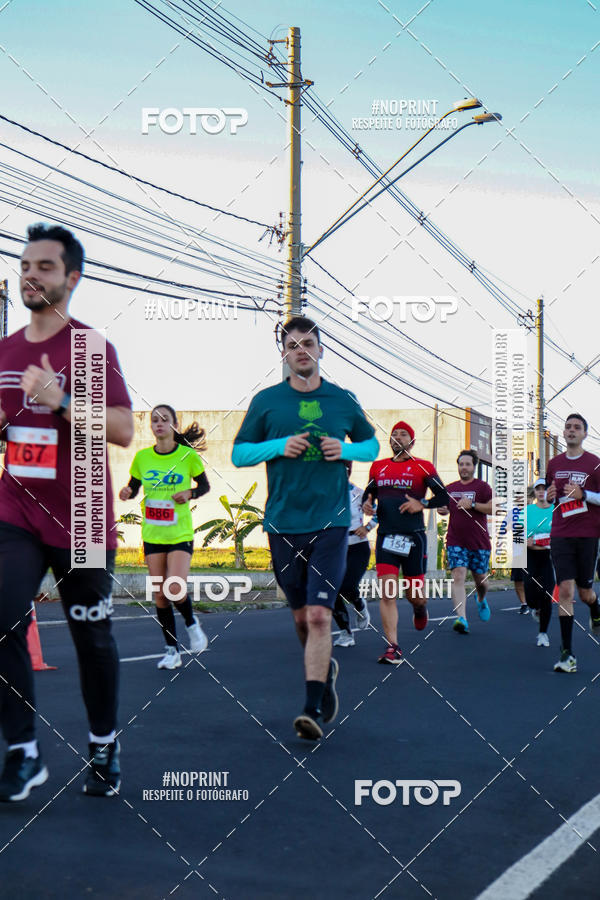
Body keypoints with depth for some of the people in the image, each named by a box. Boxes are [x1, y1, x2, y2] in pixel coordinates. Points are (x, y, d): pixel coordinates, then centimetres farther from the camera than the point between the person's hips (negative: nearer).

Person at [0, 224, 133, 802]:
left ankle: (104, 748, 27)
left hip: (81, 522, -4)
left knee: (92, 637, 7)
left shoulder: (90, 347, -8)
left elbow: (123, 430, -16)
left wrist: (60, 400, -28)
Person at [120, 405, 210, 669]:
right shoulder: (142, 457, 2)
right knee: (160, 595, 4)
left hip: (180, 533, -3)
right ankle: (172, 650, 17)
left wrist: (189, 493, -12)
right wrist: (127, 492, -8)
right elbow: (134, 486, 14)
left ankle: (191, 623, 15)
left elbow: (204, 485, 8)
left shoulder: (188, 455, -5)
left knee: (175, 587, -18)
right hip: (152, 535, 3)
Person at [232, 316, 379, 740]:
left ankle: (314, 709, -9)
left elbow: (372, 445, 18)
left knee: (319, 615, -12)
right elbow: (239, 453, 7)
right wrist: (279, 446, -10)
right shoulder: (265, 401, 4)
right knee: (301, 616, 12)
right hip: (283, 523, 2)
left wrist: (346, 450, -4)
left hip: (331, 522, -1)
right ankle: (326, 671, 40)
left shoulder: (344, 400, 6)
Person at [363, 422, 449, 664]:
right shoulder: (378, 467, 12)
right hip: (386, 535, 2)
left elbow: (444, 498, 1)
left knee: (415, 594, 6)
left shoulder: (422, 467, 2)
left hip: (413, 537, -2)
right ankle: (392, 648, -8)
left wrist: (421, 504, -15)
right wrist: (366, 504, -1)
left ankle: (420, 608, 44)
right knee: (386, 593, -10)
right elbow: (368, 494, 22)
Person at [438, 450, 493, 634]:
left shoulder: (482, 486, 0)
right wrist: (443, 510, 3)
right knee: (458, 577, -15)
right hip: (455, 541, 2)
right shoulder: (450, 489, 12)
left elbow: (493, 508, -9)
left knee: (480, 579, 10)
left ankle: (481, 601, 46)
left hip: (479, 542, -2)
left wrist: (472, 504, -19)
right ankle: (462, 619, -24)